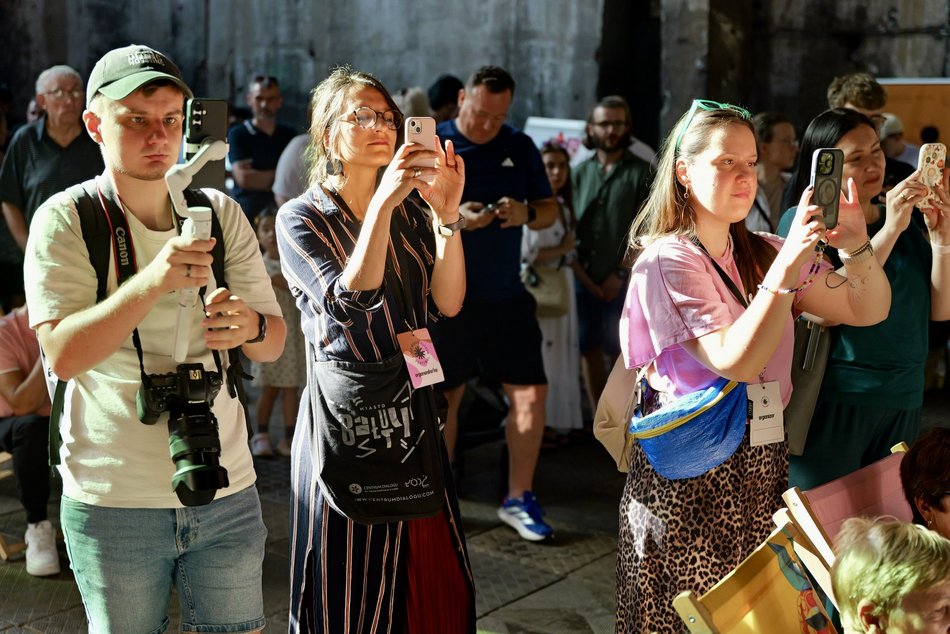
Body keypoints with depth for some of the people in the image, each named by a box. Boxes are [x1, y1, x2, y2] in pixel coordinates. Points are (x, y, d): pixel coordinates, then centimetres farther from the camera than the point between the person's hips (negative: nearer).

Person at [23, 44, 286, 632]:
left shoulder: (221, 213, 4)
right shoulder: (66, 219, -7)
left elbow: (275, 341, 4)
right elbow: (62, 355, -18)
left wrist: (250, 325, -20)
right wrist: (151, 283, -31)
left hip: (225, 490, 3)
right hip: (113, 500, -3)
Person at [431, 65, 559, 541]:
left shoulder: (521, 149, 8)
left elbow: (550, 211, 12)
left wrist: (527, 213, -11)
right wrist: (453, 217, -22)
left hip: (507, 296, 3)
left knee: (531, 394, -2)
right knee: (445, 396, 6)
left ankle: (519, 499, 11)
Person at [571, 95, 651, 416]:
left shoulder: (641, 172, 1)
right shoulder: (580, 173, 12)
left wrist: (620, 274, -11)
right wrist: (582, 275, -3)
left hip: (622, 281, -4)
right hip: (584, 280, 4)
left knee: (622, 352, -5)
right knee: (589, 351, 6)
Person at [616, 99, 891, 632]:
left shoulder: (761, 254, 8)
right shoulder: (667, 260, -11)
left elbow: (870, 309, 4)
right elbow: (737, 361, -23)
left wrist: (857, 246, -15)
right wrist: (790, 264, -28)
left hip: (763, 465, 6)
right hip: (691, 475, -6)